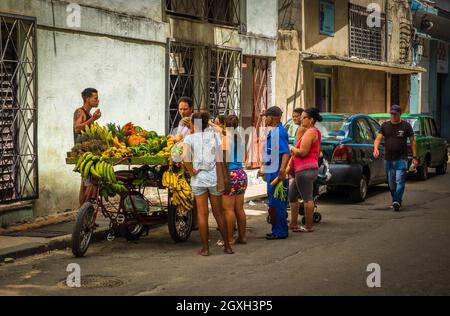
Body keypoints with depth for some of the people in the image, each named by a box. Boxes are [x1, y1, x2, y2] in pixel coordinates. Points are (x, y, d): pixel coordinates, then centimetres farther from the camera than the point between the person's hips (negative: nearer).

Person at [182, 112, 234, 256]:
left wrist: (191, 171, -10)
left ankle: (205, 248, 6)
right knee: (219, 213, 12)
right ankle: (227, 246, 17)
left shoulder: (190, 138, -4)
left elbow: (185, 156, -22)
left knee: (202, 214, 4)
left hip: (199, 178, -2)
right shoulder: (214, 136, 4)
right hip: (214, 177, 2)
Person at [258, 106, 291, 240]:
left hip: (277, 174, -10)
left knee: (276, 204, -5)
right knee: (274, 203, 15)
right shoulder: (273, 131, 16)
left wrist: (282, 170, -34)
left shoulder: (279, 132, -16)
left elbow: (286, 153, -25)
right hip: (272, 173, 10)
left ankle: (280, 232, 1)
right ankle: (277, 230, 23)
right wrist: (264, 168, 30)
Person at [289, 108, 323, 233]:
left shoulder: (310, 132, -14)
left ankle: (309, 226, -4)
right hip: (312, 167, 11)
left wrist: (292, 148, -5)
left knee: (307, 198, -7)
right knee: (308, 198, 14)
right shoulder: (316, 132, 19)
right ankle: (309, 225, 18)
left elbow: (302, 152, -22)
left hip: (305, 169, -11)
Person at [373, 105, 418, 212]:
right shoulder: (385, 125, 7)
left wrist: (414, 157, -1)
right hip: (388, 159, 4)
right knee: (391, 183, 9)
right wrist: (376, 149, -22)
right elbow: (378, 139, 0)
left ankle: (396, 201, -20)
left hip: (401, 159, -4)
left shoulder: (406, 126, 1)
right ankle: (397, 200, 23)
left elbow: (412, 141, 4)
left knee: (399, 181, -13)